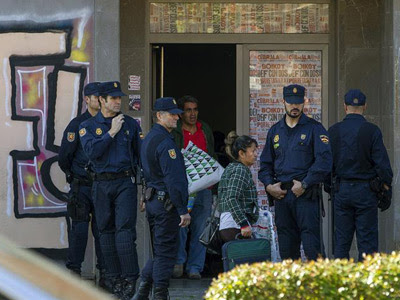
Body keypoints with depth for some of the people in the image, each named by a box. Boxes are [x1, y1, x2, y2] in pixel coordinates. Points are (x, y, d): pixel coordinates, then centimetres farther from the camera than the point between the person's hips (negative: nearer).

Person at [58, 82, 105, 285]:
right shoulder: (77, 125, -3)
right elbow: (64, 157, -1)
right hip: (82, 187, -3)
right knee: (79, 228, -5)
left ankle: (105, 271, 9)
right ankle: (74, 270, 1)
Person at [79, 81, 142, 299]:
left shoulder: (131, 124, 8)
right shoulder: (88, 126, 5)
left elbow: (142, 153, 10)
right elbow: (92, 151, -12)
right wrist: (111, 132, -13)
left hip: (126, 183, -1)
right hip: (102, 185, 2)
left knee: (125, 229, -12)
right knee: (106, 232, 6)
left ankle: (129, 279, -14)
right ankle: (113, 278, 13)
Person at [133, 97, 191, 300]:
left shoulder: (149, 138, 16)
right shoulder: (165, 142, -16)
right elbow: (173, 179, -21)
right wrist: (183, 210, -20)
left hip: (152, 199, 10)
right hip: (166, 202, -10)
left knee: (159, 250, 16)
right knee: (165, 252, -3)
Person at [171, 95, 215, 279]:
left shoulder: (205, 131, 16)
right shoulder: (173, 133, -1)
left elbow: (212, 157, 25)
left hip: (203, 187, 4)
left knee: (200, 229, 2)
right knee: (180, 226, -11)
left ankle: (194, 267, 7)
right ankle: (178, 262, 5)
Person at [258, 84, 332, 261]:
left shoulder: (314, 129, 1)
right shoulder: (275, 131, 16)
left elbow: (324, 160, -9)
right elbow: (265, 163, 21)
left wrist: (304, 184, -14)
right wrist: (268, 185, 3)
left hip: (306, 194, -5)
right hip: (281, 194, 5)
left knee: (311, 240, -12)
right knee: (286, 244, 7)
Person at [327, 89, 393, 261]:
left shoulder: (334, 131, 1)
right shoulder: (372, 131, -9)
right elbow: (382, 165, -9)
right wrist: (386, 189, 1)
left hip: (341, 190, 3)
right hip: (366, 192, -3)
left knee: (341, 241, 8)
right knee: (367, 241, 0)